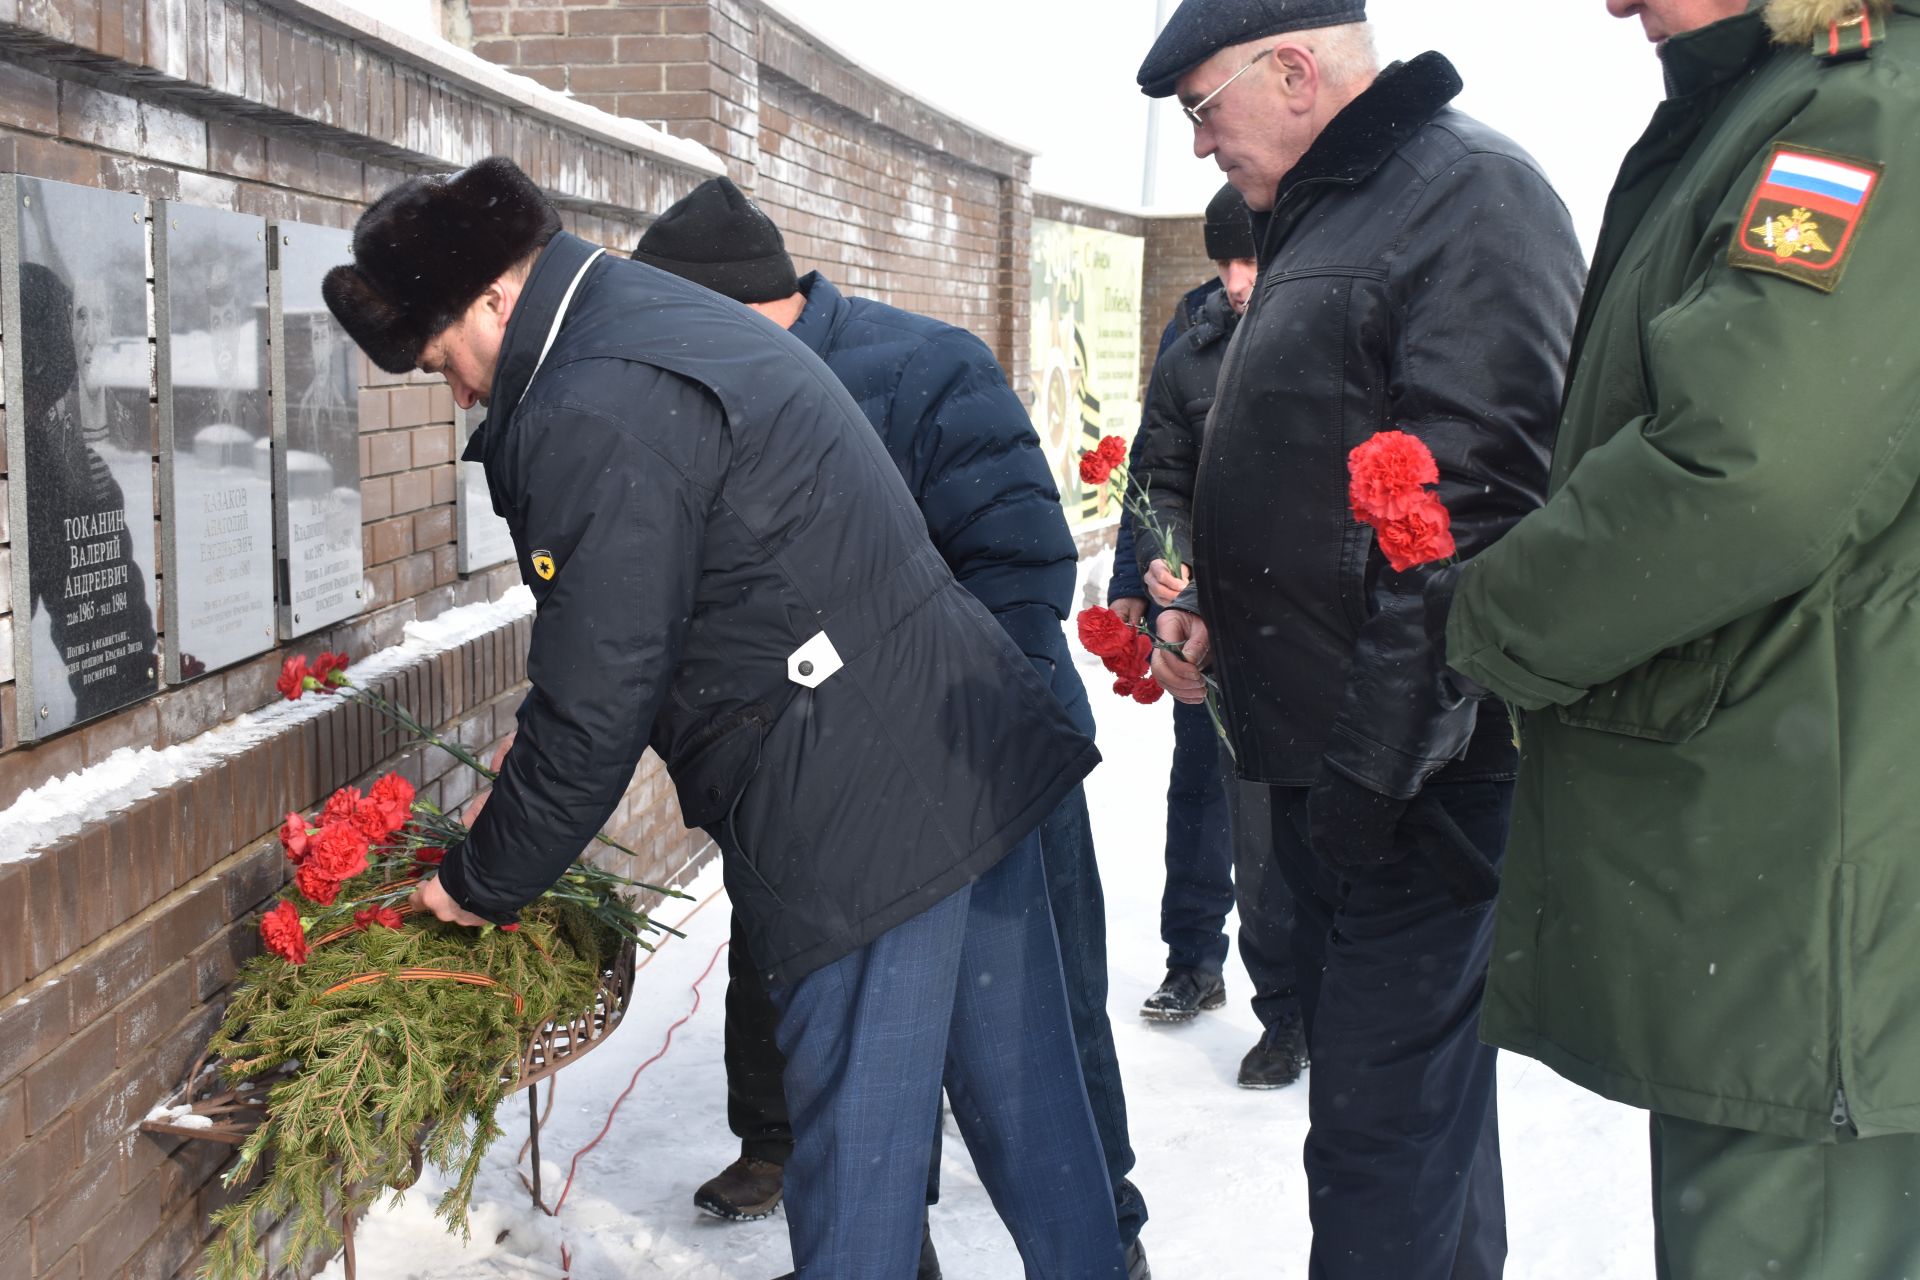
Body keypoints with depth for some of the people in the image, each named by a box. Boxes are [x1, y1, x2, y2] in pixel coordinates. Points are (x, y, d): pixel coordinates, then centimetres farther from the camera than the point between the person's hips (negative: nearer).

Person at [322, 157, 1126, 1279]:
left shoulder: (595, 418, -17)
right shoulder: (684, 319, 16)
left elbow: (594, 711, -14)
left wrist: (479, 885, 2)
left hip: (864, 824, -10)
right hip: (979, 755, 10)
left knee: (856, 1145, 2)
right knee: (1023, 1088, 20)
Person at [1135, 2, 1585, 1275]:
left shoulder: (1472, 191, -13)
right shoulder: (1320, 221, 19)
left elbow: (1474, 512, -23)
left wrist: (1376, 764, -24)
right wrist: (1212, 610, 12)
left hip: (1414, 780, -10)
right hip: (1326, 756, 10)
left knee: (1382, 1131, -6)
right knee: (1410, 1092, 19)